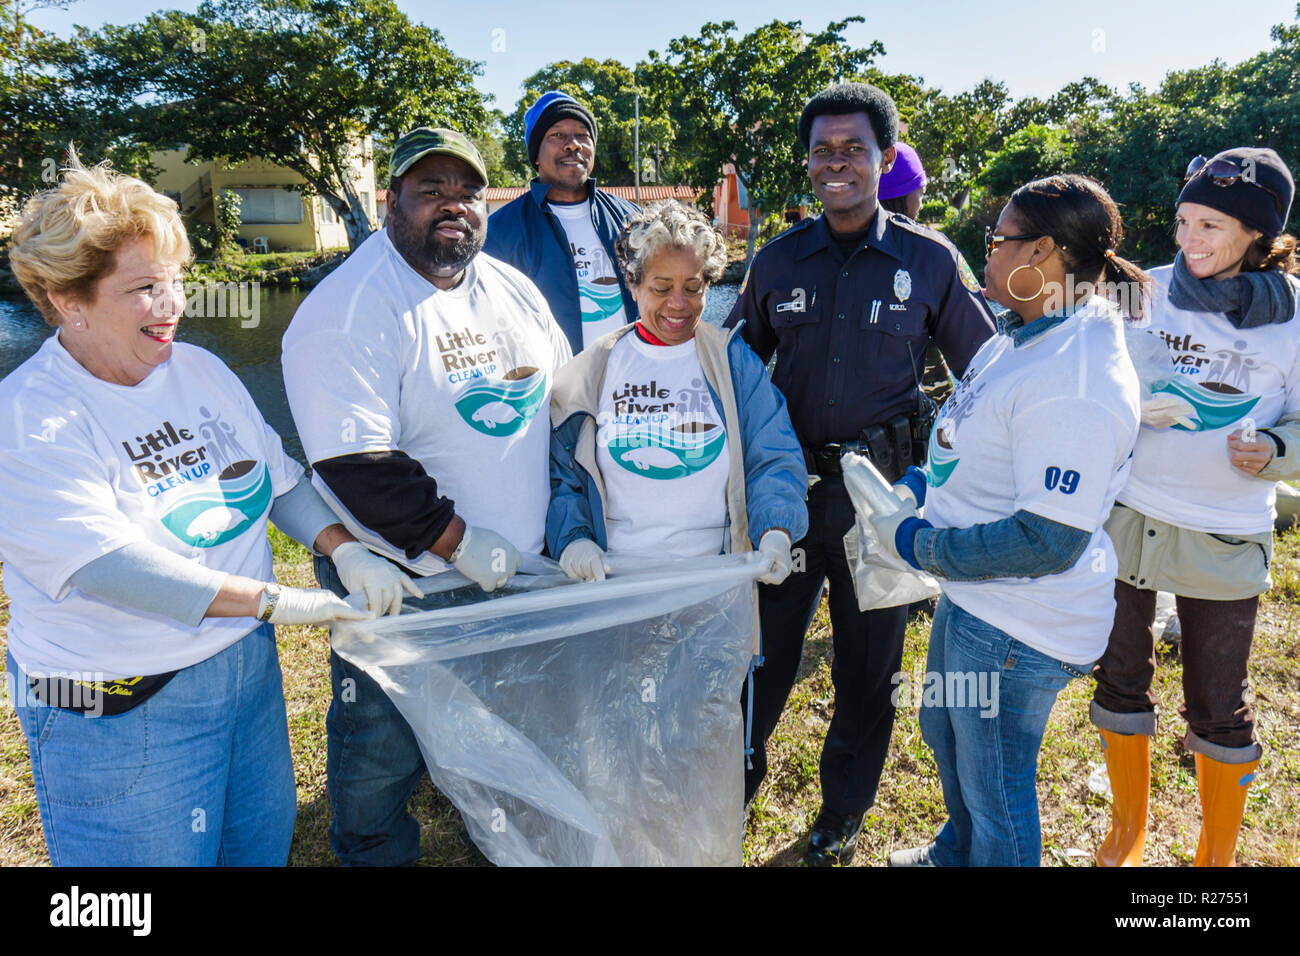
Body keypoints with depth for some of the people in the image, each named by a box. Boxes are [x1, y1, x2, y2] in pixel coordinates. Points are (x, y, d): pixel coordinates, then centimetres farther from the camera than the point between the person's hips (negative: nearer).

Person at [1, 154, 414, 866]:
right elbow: (105, 564, -26)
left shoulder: (201, 370, 4)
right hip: (120, 712, -6)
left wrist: (345, 551, -10)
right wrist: (277, 601, -27)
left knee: (265, 842, 20)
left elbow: (281, 480, 8)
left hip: (248, 665, 6)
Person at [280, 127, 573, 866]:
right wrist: (462, 543, -21)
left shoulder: (513, 290, 5)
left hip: (518, 567, 7)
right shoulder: (350, 309, -18)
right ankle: (376, 856, 39)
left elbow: (566, 410, 11)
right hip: (400, 584, -6)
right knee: (384, 755, 11)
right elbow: (358, 468, -23)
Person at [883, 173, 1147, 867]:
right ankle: (955, 852, 58)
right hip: (972, 598, 11)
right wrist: (915, 487, 3)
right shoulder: (1019, 337, 2)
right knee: (944, 733, 31)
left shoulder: (1077, 380, -29)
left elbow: (1049, 542, -30)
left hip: (1019, 626, -10)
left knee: (994, 787, 12)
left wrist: (916, 544, -22)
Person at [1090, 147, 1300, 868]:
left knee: (1219, 709, 8)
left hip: (1226, 538, -1)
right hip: (1125, 516, 2)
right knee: (1121, 680, 14)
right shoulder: (1146, 292, -3)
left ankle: (1217, 856, 33)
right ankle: (1126, 836, 36)